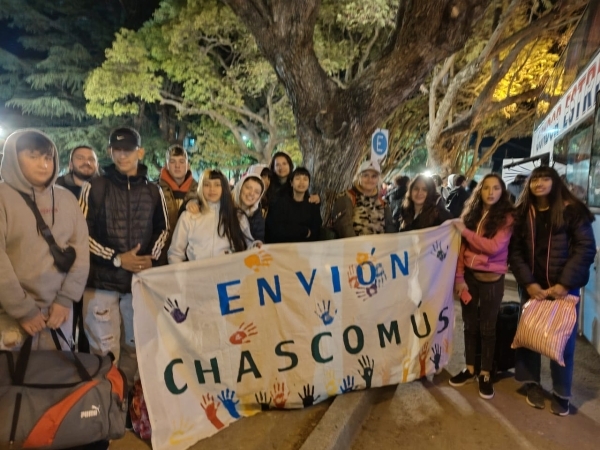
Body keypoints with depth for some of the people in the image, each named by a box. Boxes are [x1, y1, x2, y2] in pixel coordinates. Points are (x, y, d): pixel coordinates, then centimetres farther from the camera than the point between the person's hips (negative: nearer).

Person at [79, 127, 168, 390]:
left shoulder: (153, 191, 7)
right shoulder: (95, 187, -3)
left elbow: (162, 229, 14)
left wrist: (152, 258, -4)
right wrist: (116, 259, -14)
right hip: (102, 279, -3)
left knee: (135, 345, 14)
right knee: (105, 350, 0)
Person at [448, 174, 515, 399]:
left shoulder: (507, 217, -5)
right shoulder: (471, 213, 6)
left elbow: (493, 247, -19)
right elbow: (462, 248, 4)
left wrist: (465, 231, -14)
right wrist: (459, 276, -3)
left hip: (491, 279, -3)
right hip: (469, 275, 4)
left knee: (487, 327, 8)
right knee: (470, 324, 12)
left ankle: (485, 374, 21)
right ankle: (470, 369, 26)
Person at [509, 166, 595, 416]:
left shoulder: (572, 211, -4)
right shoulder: (522, 214, 4)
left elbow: (585, 249, -8)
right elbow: (515, 251, 1)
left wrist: (564, 284, -15)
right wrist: (528, 283, -10)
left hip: (564, 287, -2)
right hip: (532, 287, 2)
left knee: (563, 339, 4)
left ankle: (561, 393, 19)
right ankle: (532, 384, 24)